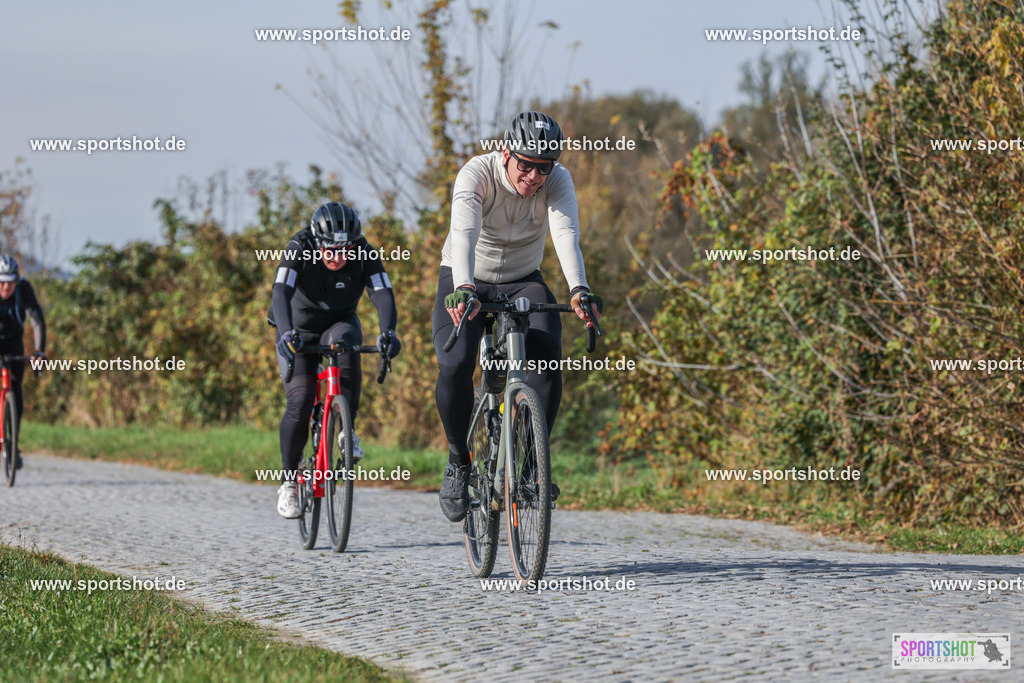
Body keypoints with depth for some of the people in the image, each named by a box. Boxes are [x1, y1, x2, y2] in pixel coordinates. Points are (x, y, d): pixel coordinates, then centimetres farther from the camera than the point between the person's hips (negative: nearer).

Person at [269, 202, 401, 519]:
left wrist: (388, 332, -52)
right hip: (299, 329, -1)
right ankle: (288, 481, -1)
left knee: (346, 344, -36)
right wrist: (286, 332, -58)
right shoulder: (299, 250, -26)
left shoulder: (364, 254, -21)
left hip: (340, 324, 1)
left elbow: (383, 294, -32)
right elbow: (282, 292, -39)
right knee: (300, 402, -18)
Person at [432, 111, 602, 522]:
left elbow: (567, 235, -34)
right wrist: (464, 289, -59)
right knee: (455, 365, -25)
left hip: (523, 281, 2)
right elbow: (465, 232, -41)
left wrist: (578, 290, -53)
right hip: (466, 281, -2)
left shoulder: (558, 182, -19)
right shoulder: (477, 174, -25)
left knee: (548, 356, -24)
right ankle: (458, 462, -3)